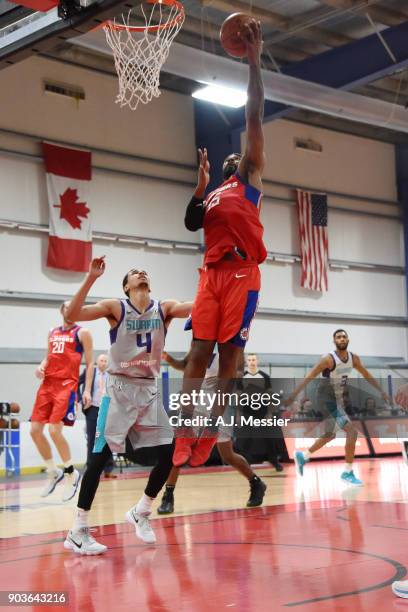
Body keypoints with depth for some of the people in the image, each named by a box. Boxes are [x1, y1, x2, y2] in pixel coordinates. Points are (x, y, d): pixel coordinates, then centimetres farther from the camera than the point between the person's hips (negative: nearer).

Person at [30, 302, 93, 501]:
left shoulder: (82, 333, 2)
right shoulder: (52, 333, 19)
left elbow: (90, 363, -2)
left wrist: (87, 389, -11)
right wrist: (41, 366, 2)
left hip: (66, 385, -7)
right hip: (47, 384, 7)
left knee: (54, 430, -17)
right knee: (35, 430, 1)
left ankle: (71, 474, 1)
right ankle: (53, 472, 17)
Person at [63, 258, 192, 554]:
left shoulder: (163, 308, 6)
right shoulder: (116, 307, -4)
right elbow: (73, 314, -17)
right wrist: (92, 277, -24)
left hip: (150, 389, 5)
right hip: (120, 387, -4)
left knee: (168, 455, 0)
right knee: (100, 456, -9)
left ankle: (140, 512, 22)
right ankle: (78, 531, -3)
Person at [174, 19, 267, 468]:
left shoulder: (251, 174, 16)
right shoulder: (210, 195, 28)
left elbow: (254, 119, 9)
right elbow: (191, 224, 11)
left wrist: (254, 61, 6)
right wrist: (200, 183, 4)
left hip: (242, 272, -4)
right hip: (211, 273, 4)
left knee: (229, 353, -4)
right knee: (199, 350, -5)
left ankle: (209, 435, 0)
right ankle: (184, 435, -8)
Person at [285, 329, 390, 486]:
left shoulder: (353, 358, 0)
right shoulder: (329, 359, -21)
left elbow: (366, 375, 14)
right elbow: (309, 377, -23)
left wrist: (381, 391, 13)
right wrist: (294, 395, -28)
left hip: (338, 399, 9)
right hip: (327, 400, -9)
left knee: (330, 435, 22)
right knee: (352, 431, -17)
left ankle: (303, 456, 41)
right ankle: (348, 473, -7)